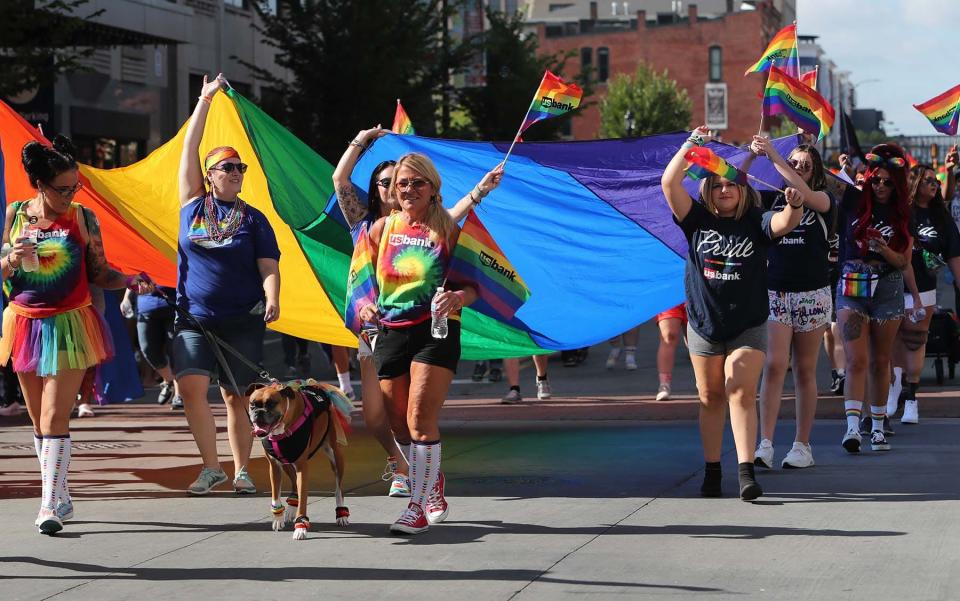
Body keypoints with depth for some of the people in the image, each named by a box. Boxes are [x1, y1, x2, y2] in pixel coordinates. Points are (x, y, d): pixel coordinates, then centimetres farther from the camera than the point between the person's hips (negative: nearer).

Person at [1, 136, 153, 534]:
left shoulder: (82, 218, -3)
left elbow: (99, 274, 1)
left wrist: (130, 281, -17)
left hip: (69, 326, -3)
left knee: (55, 417, -11)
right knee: (39, 420, 8)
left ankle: (49, 506, -11)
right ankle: (60, 498, 19)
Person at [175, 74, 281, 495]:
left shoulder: (254, 220, 4)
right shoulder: (193, 205, 6)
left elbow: (269, 268, -2)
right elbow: (189, 150, 5)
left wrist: (272, 300, -22)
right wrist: (204, 101, 6)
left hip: (242, 321, -1)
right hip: (194, 318, 1)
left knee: (237, 396, 1)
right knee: (191, 386, -15)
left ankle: (241, 471, 12)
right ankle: (211, 467, -4)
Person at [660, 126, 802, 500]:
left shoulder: (756, 222, -2)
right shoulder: (698, 220, 1)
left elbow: (785, 222, -21)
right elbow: (669, 183, -9)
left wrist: (794, 207, -43)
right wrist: (691, 145, -14)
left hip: (747, 326, -2)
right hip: (704, 324, 2)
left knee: (741, 395, -11)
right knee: (711, 398, 9)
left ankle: (746, 472, -17)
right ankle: (712, 471, 16)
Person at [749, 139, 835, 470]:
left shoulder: (824, 201, 2)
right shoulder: (773, 199, 7)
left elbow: (804, 193, -19)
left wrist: (773, 155, -24)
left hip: (812, 293, 0)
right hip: (775, 291, 1)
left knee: (805, 371, 5)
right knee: (774, 366, -10)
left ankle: (802, 446, 11)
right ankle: (765, 445, -15)